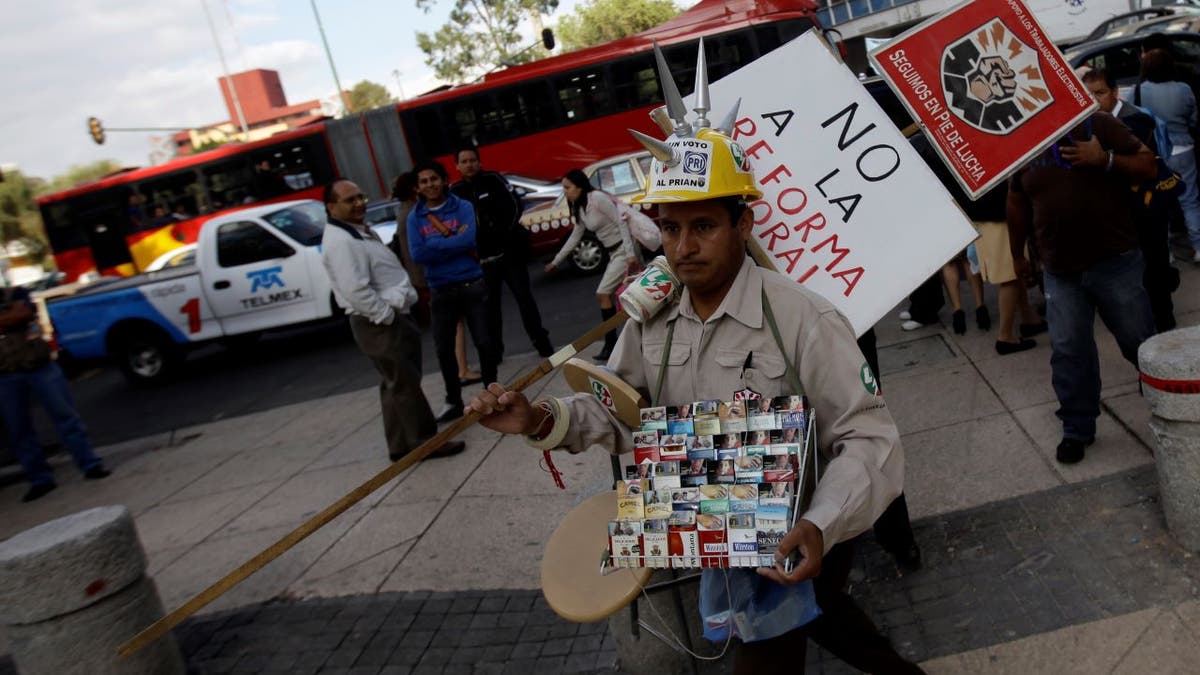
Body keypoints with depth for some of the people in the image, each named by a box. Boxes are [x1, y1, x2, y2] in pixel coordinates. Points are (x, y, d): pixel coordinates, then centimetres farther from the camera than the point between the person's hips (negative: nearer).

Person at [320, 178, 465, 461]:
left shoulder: (361, 230, 16)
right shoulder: (341, 242, -19)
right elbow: (356, 291, -27)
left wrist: (396, 314, 14)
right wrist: (388, 316, -20)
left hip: (391, 316, 11)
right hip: (379, 324, -11)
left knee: (397, 384, 15)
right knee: (405, 384, -2)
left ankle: (402, 444, 24)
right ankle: (424, 440, 8)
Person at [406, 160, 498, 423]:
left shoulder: (463, 207, -2)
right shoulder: (414, 218, 2)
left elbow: (469, 240, -18)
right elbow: (418, 255, -12)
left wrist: (435, 244, -12)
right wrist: (454, 239, -13)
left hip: (472, 285, -2)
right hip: (440, 291, 2)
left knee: (483, 342, 4)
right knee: (444, 349, 9)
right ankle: (454, 401, 25)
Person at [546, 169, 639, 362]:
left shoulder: (597, 198, -16)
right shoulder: (579, 208, 11)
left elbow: (621, 223, -19)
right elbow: (575, 237, 21)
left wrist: (630, 254, -25)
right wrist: (556, 261, 24)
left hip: (624, 250, -9)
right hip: (614, 253, 9)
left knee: (603, 294, -11)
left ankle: (611, 344, -4)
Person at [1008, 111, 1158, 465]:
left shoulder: (1098, 123, -3)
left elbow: (1149, 166, -3)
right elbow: (1017, 203, 17)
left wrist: (1106, 159, -20)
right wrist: (1018, 254, 22)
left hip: (1115, 261, -2)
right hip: (1059, 271, 3)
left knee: (1141, 343, 8)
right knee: (1068, 352, 3)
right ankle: (1077, 429, 16)